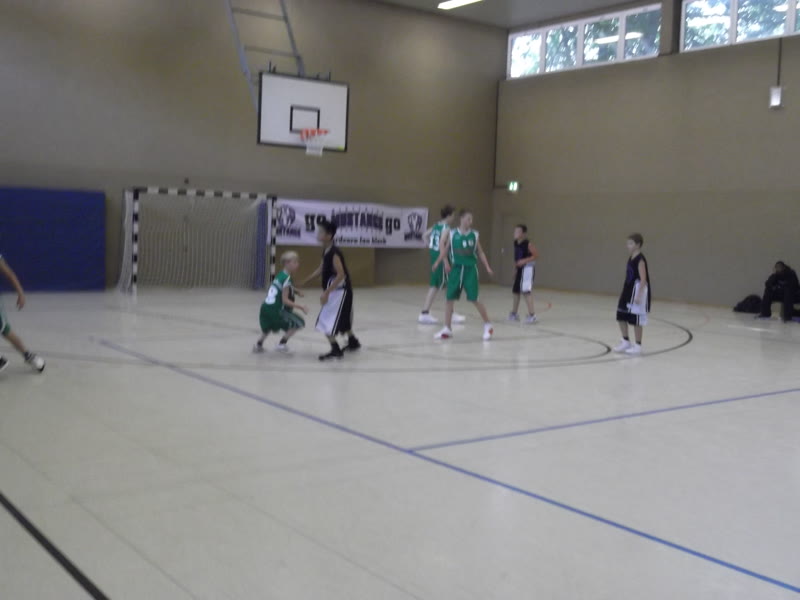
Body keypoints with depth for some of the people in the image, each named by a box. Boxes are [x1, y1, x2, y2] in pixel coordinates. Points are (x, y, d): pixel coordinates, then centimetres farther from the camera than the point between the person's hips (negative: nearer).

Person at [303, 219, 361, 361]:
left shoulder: (334, 252, -23)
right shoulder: (326, 250, 5)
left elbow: (341, 275, -27)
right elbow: (322, 268, 19)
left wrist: (326, 292, -27)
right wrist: (306, 280, 19)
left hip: (340, 291, -10)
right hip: (335, 291, 10)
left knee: (327, 321, -11)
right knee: (341, 319, 24)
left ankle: (336, 350, -2)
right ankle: (353, 342, 43)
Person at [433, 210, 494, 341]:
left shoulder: (475, 235, 2)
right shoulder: (452, 234, 1)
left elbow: (480, 252, 9)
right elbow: (445, 251, 7)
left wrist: (487, 267, 1)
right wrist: (445, 263, -9)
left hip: (470, 269, -1)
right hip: (456, 269, 1)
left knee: (474, 299, -3)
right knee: (450, 299, 1)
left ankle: (488, 325, 14)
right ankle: (447, 329, 12)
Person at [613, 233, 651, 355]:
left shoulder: (640, 259, -17)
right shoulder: (631, 258, 10)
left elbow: (643, 279, -20)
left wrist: (639, 295, -25)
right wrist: (625, 292, 20)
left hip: (637, 291, -9)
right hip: (629, 291, 9)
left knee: (636, 320, -1)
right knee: (621, 317, 13)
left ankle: (638, 345, 10)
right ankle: (626, 342, 26)